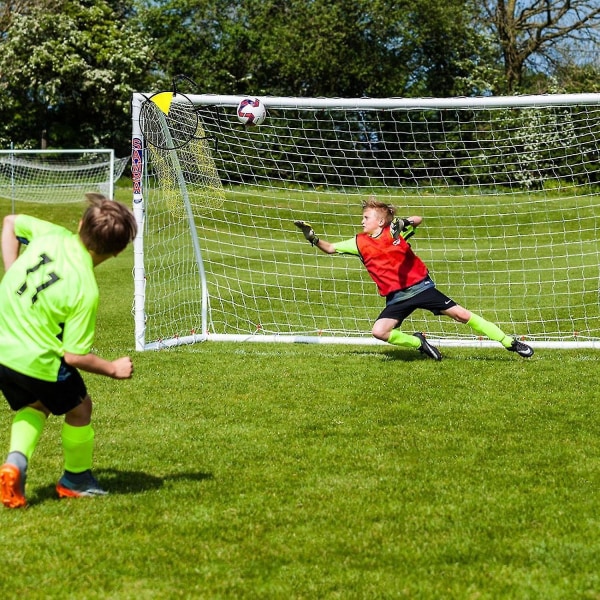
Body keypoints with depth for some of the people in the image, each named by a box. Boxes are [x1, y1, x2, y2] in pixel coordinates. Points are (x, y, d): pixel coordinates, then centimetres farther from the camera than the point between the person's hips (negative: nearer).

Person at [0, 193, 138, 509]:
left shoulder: (51, 235, -9)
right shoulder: (86, 291, -24)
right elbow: (74, 356, -19)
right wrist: (114, 368, -3)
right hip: (37, 361, -6)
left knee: (34, 405, 31)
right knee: (80, 407, 22)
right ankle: (76, 478, 38)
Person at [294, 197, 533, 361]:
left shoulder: (394, 231, -5)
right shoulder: (360, 242, 5)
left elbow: (418, 220, -19)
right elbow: (331, 248, 7)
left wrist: (404, 222, -38)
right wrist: (313, 238, -9)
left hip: (420, 286, -3)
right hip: (397, 297, 4)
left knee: (461, 315, -7)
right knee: (379, 331, -18)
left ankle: (510, 343, 1)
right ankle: (418, 342, 7)